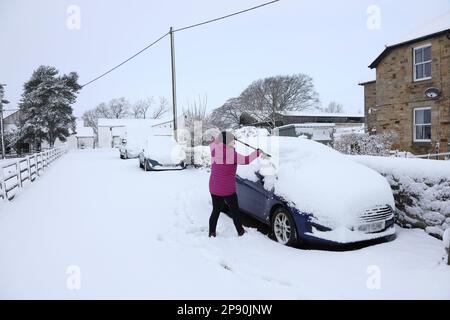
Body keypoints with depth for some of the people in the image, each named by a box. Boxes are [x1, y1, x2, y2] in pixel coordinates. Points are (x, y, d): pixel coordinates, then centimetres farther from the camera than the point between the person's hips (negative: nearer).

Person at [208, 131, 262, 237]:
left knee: (216, 210, 17)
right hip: (227, 189, -6)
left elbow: (213, 143, 22)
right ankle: (240, 231, 24)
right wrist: (258, 152, -4)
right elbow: (246, 160, -14)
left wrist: (219, 136, 28)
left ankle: (211, 232, 21)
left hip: (214, 188, 6)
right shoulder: (231, 154, -18)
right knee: (235, 210, 12)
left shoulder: (215, 150, -1)